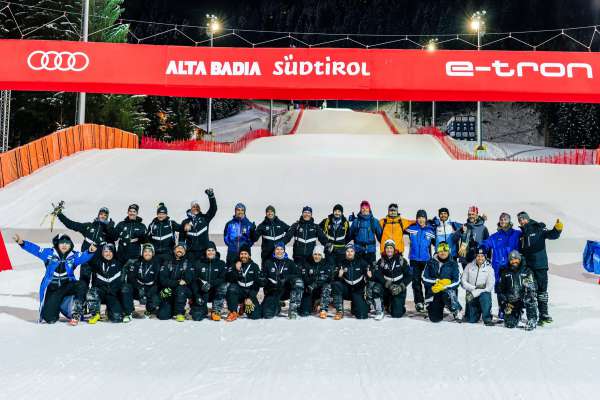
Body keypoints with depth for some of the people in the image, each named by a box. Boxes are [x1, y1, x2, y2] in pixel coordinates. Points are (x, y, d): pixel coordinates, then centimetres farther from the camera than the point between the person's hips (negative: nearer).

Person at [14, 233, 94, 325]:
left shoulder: (74, 256, -3)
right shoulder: (49, 253, 0)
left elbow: (84, 256, -20)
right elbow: (35, 249, -6)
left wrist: (90, 251, -43)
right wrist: (22, 243, -22)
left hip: (68, 286, 0)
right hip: (52, 289, 0)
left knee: (81, 286, -32)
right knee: (49, 318, -9)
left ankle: (76, 314, -15)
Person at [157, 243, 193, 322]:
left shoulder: (188, 263, 7)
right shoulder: (167, 263, 8)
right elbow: (162, 279, -5)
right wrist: (177, 282, -18)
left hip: (184, 290, -1)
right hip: (168, 293, 1)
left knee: (180, 288, -36)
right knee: (163, 316, -17)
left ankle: (180, 313, -18)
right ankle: (172, 310, 18)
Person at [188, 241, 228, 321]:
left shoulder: (221, 264, 3)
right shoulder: (199, 264, 3)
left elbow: (223, 278, -13)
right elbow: (193, 281, -2)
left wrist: (210, 284, -28)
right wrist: (197, 296, -14)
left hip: (215, 293, 1)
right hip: (202, 294, 0)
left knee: (223, 286, -32)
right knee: (197, 317, -18)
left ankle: (216, 312, -18)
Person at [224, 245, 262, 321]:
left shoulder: (254, 266, 3)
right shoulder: (234, 265, 3)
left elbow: (258, 283, -1)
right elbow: (229, 279, -10)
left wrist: (250, 298, -10)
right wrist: (236, 270, -25)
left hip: (250, 294, 1)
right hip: (238, 293, -1)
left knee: (256, 315, -15)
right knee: (231, 288, -34)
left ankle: (245, 307, 19)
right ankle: (233, 312, -18)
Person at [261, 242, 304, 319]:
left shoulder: (289, 263, 8)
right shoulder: (268, 263, 8)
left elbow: (297, 275, -3)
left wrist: (287, 277, -21)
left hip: (286, 292, 0)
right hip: (273, 292, 0)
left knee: (299, 282, -31)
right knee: (267, 315, -22)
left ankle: (293, 309, -26)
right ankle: (277, 308, 16)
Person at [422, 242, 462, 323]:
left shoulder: (453, 264, 0)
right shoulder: (431, 262, 2)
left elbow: (456, 281, -8)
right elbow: (425, 278, -4)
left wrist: (443, 286, -21)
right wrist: (437, 281, -17)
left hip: (448, 290, -1)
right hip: (433, 292, 1)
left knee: (447, 294, -38)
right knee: (435, 318, -7)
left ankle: (456, 311, -9)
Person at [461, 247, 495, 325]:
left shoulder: (489, 268, -2)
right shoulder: (469, 266, 3)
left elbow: (489, 286, -10)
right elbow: (463, 281, 0)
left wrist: (474, 293, -18)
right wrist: (474, 288, -16)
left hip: (483, 293, -2)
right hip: (471, 295, 2)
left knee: (485, 297, -38)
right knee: (472, 320, -4)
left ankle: (487, 318, -23)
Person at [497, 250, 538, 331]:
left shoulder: (527, 271, 4)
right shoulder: (505, 273, 9)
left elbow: (533, 286, -5)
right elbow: (501, 290, 12)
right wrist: (505, 302, 3)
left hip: (525, 299, -2)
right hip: (511, 301, 2)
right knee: (509, 324, -8)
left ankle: (532, 320, -23)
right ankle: (517, 314, 28)